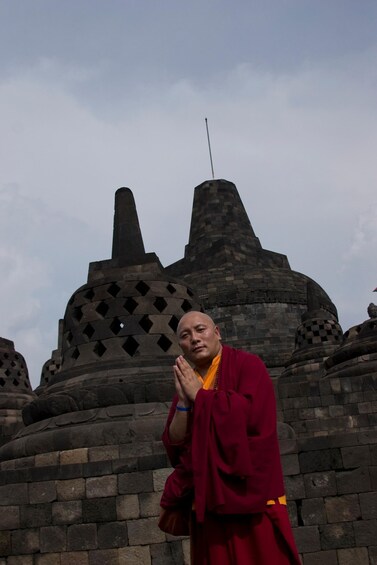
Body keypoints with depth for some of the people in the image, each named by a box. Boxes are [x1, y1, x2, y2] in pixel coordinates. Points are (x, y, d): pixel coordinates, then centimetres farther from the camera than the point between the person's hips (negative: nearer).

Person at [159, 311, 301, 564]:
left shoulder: (248, 365, -2)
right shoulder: (185, 387, 13)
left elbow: (251, 413, -19)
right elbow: (174, 445, 5)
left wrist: (199, 394, -9)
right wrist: (183, 400, -9)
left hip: (250, 496, -4)